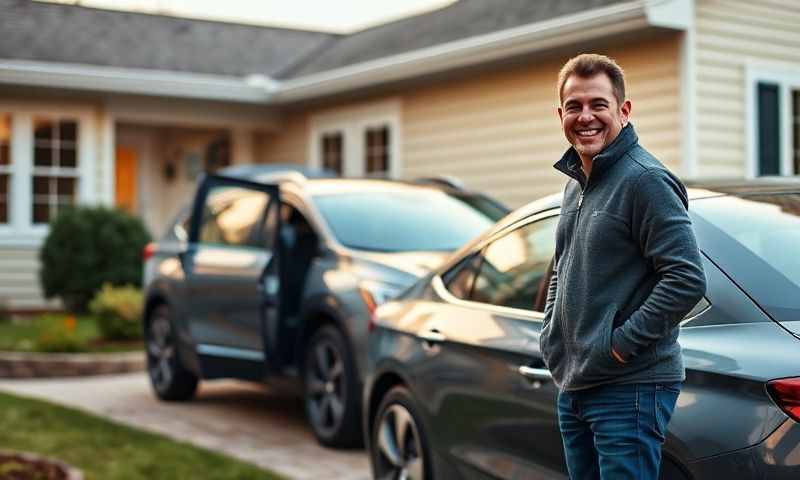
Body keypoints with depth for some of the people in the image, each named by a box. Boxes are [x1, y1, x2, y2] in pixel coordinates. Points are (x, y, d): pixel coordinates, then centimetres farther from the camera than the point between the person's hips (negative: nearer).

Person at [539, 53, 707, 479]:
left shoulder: (645, 180, -14)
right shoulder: (575, 184, 14)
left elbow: (687, 280, -21)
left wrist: (622, 342, -18)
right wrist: (551, 335, 13)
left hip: (631, 388, -9)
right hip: (573, 386, 9)